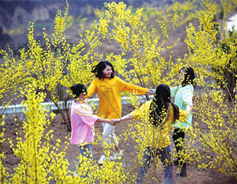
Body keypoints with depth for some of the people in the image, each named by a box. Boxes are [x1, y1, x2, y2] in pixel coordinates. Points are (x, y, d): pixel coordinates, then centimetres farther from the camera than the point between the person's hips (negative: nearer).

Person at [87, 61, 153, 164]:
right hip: (103, 111, 3)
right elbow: (90, 91, -22)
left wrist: (144, 91, 5)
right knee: (110, 133, 15)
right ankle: (118, 152, 35)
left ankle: (104, 156, 4)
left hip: (114, 111, -3)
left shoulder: (115, 80, -3)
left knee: (106, 133, -8)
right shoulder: (96, 82, -4)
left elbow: (129, 86, 3)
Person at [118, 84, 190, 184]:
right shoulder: (171, 108, -6)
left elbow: (133, 115, -1)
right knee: (168, 165, 15)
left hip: (148, 142, 2)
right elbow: (186, 115, 8)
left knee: (144, 166, 13)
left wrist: (119, 120, 7)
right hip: (164, 143, -2)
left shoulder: (148, 105, -3)